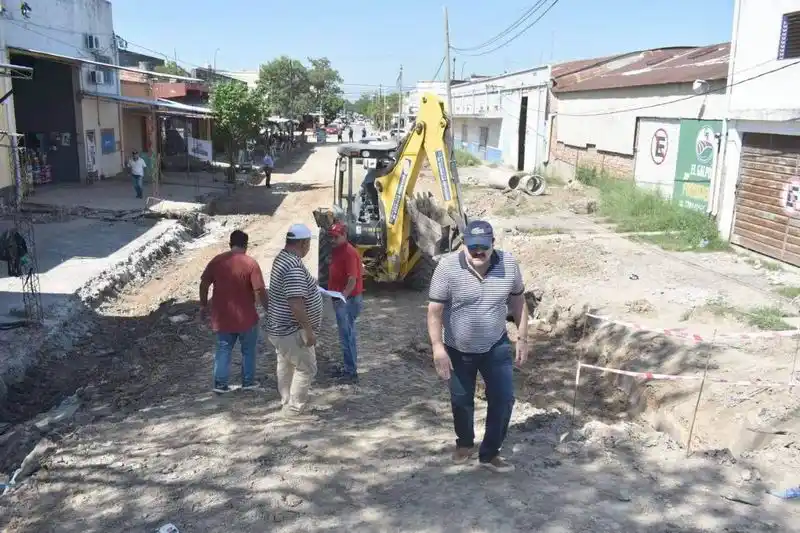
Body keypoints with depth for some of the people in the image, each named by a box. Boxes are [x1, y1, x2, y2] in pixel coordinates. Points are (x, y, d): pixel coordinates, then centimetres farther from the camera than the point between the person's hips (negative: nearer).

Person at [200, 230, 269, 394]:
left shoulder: (216, 261, -2)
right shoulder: (251, 263, -14)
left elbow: (204, 284, 2)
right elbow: (260, 291, -17)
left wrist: (203, 305, 15)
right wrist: (269, 309, -6)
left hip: (222, 317, 3)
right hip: (245, 317, -3)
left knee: (223, 350, 15)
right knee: (248, 351, 15)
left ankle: (220, 384, 15)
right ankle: (248, 382, 23)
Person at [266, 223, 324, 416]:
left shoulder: (282, 257, 5)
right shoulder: (294, 267, -28)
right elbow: (296, 304, -31)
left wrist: (311, 288, 30)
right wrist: (309, 330, -25)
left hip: (280, 327, 10)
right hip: (292, 330, -10)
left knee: (286, 365, 21)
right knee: (306, 368, 3)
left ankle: (287, 402, 35)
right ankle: (295, 408, 11)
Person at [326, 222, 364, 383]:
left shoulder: (349, 252, -18)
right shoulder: (337, 250, 11)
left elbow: (352, 280, -25)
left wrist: (343, 296, -36)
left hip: (349, 300, -10)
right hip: (340, 299, 10)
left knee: (347, 335, -6)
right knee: (346, 334, 16)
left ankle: (352, 372, 0)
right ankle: (347, 367, 26)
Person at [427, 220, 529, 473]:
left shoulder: (509, 264, -12)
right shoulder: (448, 267, -21)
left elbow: (518, 301, 2)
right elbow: (434, 311, -17)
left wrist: (523, 338, 2)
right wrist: (438, 348, -22)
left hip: (496, 346, 2)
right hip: (458, 349, -1)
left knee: (503, 399, 1)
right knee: (461, 401, 15)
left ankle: (489, 453, 21)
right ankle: (464, 444, 43)